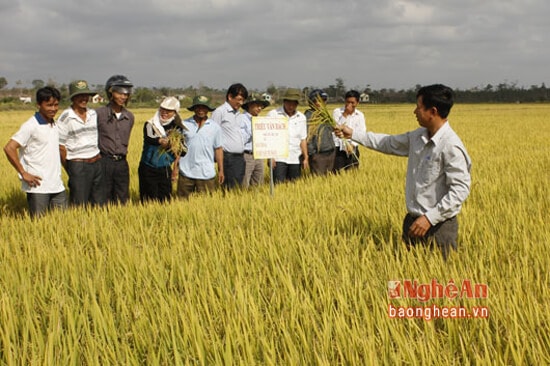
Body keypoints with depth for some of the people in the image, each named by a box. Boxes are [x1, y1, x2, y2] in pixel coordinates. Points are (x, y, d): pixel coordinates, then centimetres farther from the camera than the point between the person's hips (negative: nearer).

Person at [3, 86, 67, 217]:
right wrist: (23, 173, -14)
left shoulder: (55, 125, 12)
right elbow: (9, 148, -16)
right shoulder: (31, 126, -10)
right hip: (38, 186, -7)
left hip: (57, 186, 7)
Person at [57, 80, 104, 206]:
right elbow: (60, 147, -6)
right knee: (79, 207, -3)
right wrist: (70, 171, -3)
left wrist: (98, 159, 12)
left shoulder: (93, 114, 11)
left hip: (97, 164, 6)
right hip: (78, 166, -5)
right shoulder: (66, 117, -7)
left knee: (99, 204, 8)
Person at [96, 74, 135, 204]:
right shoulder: (99, 114, -6)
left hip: (122, 163, 5)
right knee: (104, 202, 0)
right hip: (104, 162, -5)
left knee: (123, 200, 8)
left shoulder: (129, 117, 10)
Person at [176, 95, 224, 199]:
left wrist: (221, 170, 7)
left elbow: (218, 149, 9)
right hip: (186, 173, 0)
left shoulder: (215, 127, 5)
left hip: (206, 174, 0)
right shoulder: (184, 124, 4)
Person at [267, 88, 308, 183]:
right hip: (278, 158, -4)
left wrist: (306, 157, 9)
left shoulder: (301, 117, 12)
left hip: (295, 160, 4)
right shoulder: (273, 114, 0)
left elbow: (303, 139, 16)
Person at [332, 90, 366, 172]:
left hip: (353, 149, 3)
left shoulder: (360, 115, 6)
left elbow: (362, 132, 1)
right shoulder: (337, 112, -3)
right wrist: (345, 115, -17)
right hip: (339, 149, -3)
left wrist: (352, 144, -13)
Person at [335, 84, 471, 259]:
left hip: (438, 226, -8)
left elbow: (461, 189, -23)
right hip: (413, 221, 8)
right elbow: (389, 143, 20)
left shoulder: (451, 146, -20)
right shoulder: (418, 136, 5)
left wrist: (430, 217, -25)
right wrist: (353, 134, 20)